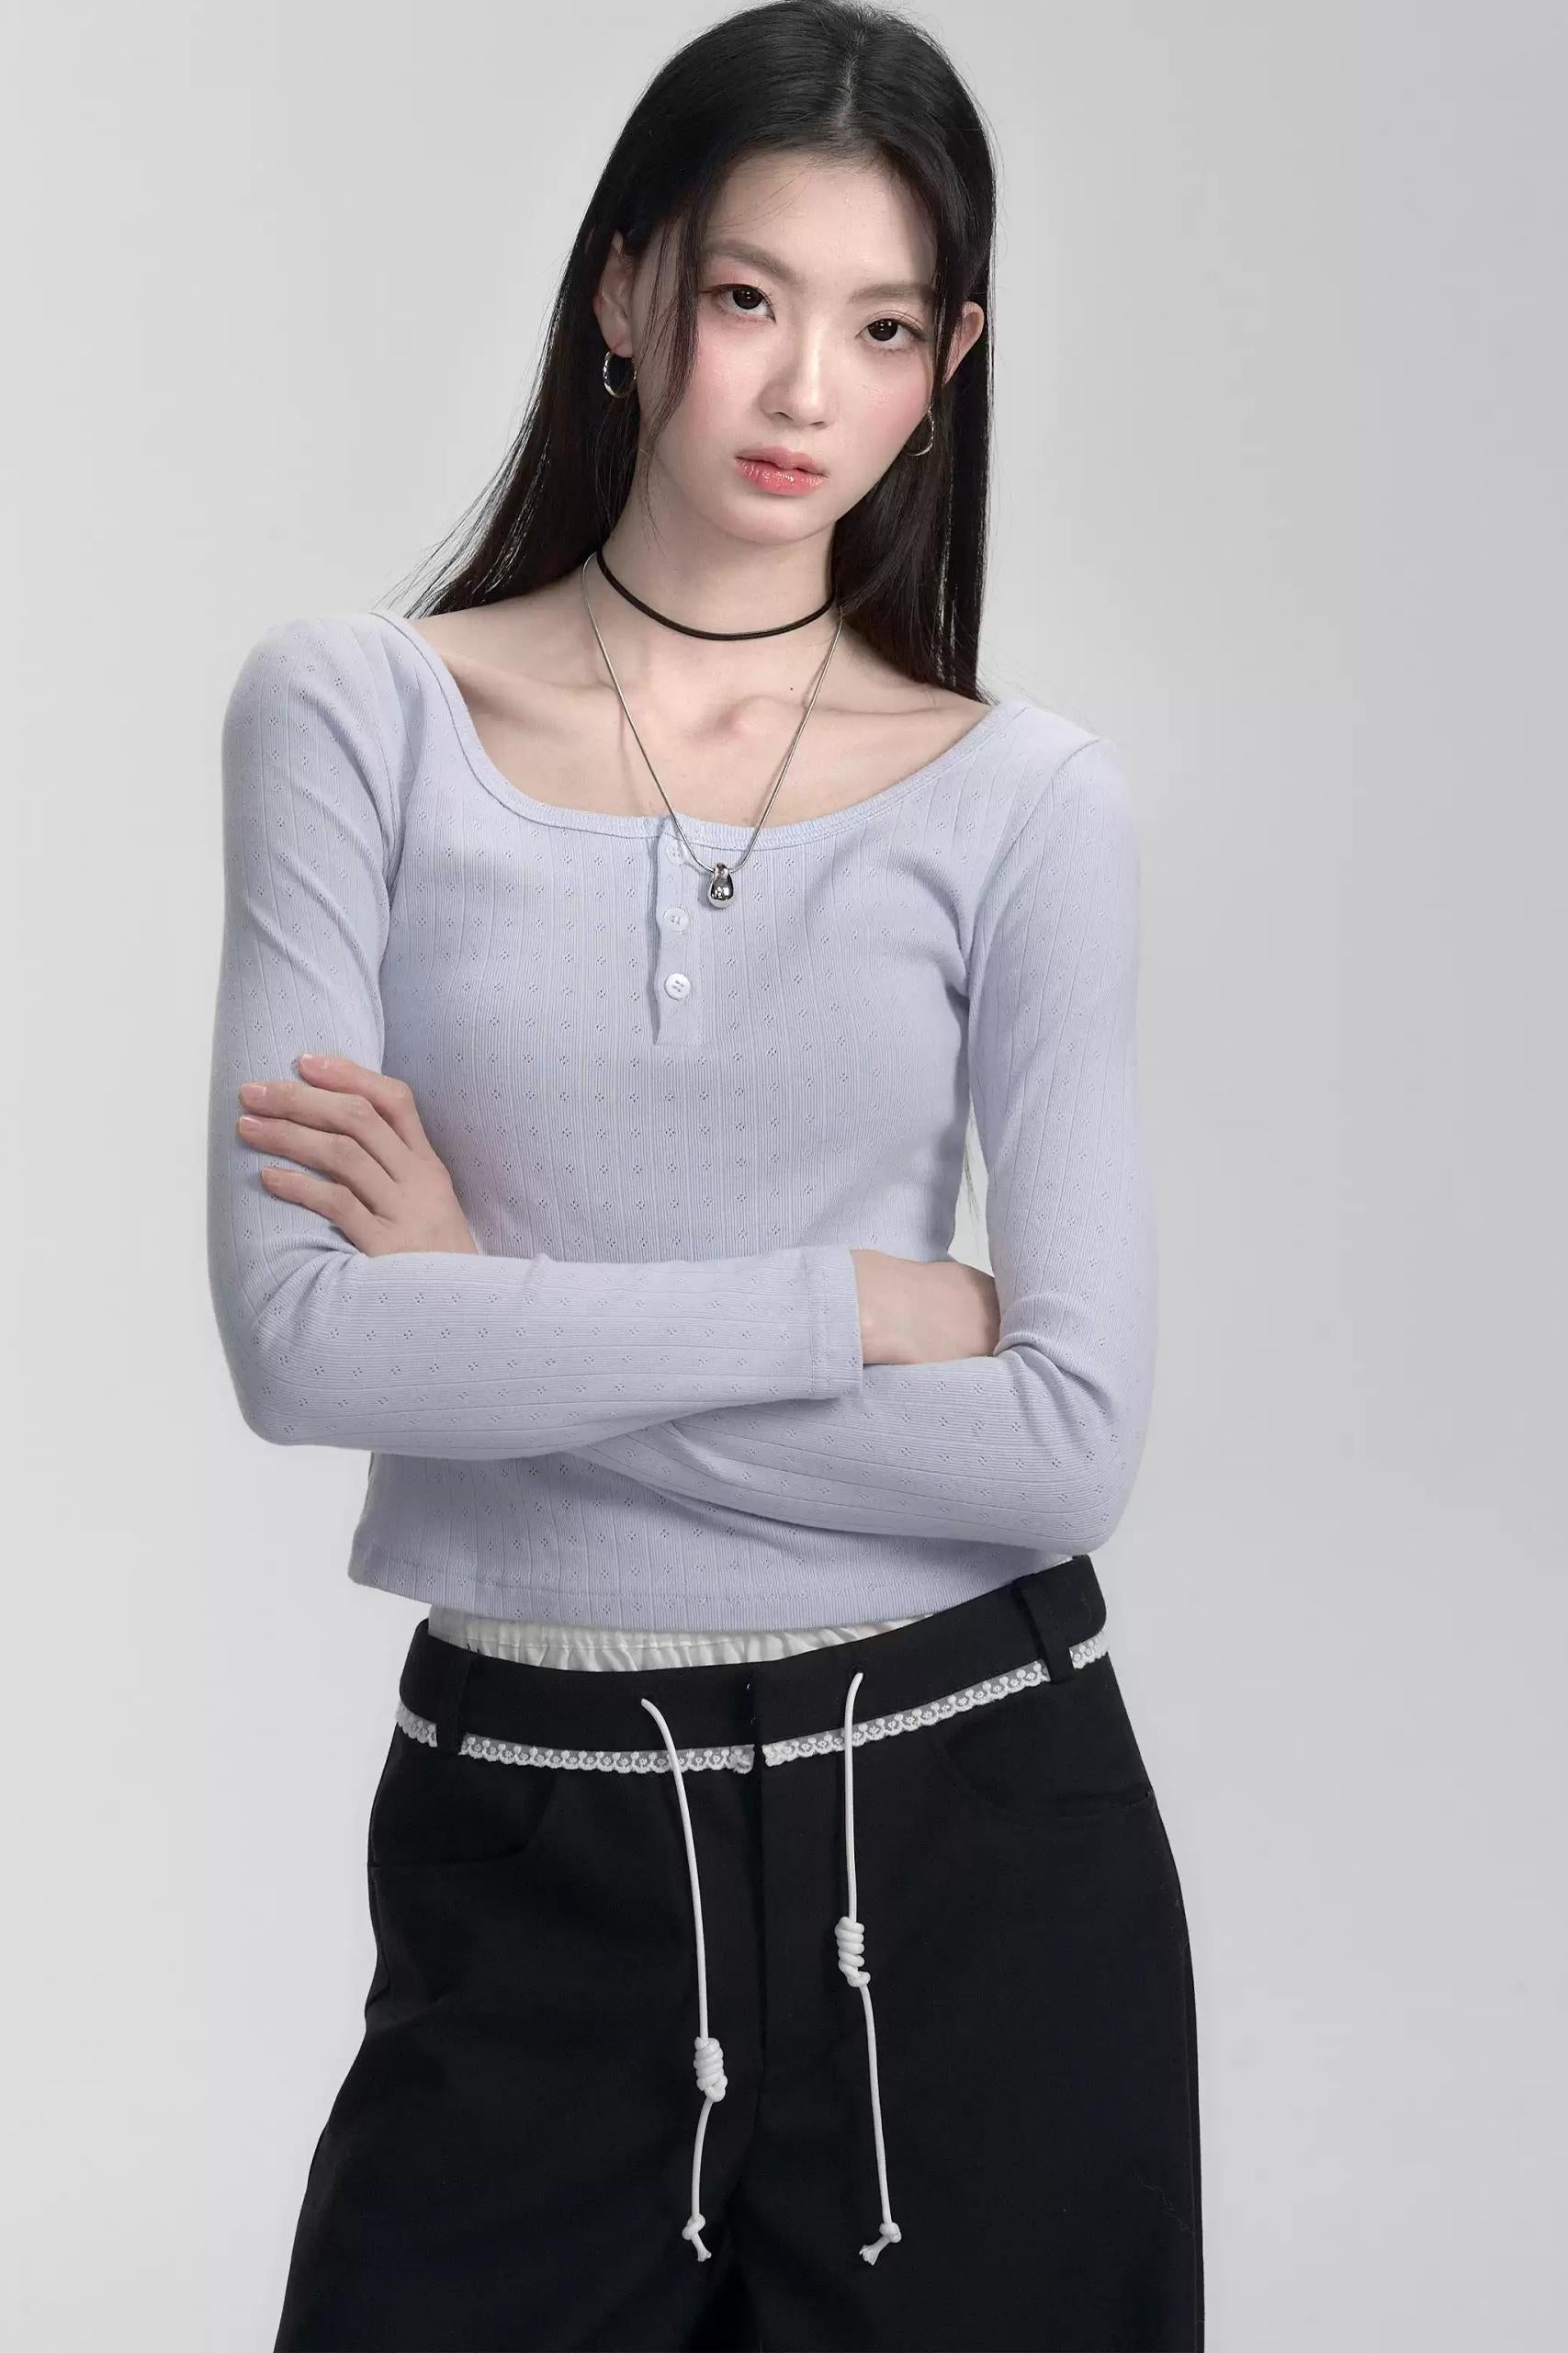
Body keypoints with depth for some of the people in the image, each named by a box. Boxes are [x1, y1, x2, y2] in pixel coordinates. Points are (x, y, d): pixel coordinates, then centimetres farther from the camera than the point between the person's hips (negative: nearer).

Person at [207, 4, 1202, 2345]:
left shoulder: (1026, 798, -2)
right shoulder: (356, 709, -3)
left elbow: (1073, 1434, -11)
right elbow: (301, 1338, -14)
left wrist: (501, 1311, -12)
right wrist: (861, 1304, -13)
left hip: (965, 1825, 1)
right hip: (528, 1843, 0)